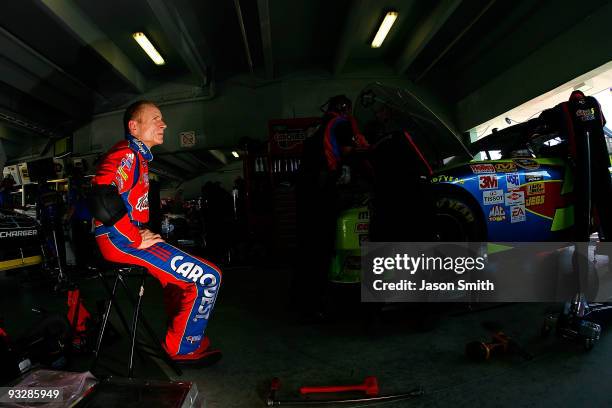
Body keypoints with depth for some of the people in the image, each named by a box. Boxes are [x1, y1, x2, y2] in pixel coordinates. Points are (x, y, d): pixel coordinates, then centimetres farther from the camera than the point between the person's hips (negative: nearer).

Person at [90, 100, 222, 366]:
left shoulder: (138, 156, 20)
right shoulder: (126, 154, -13)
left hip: (130, 238, 11)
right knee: (208, 277, -14)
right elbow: (103, 200, -28)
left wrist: (142, 233, 15)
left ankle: (189, 337, 30)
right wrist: (137, 240, -20)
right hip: (121, 241, -11)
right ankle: (184, 348, 2)